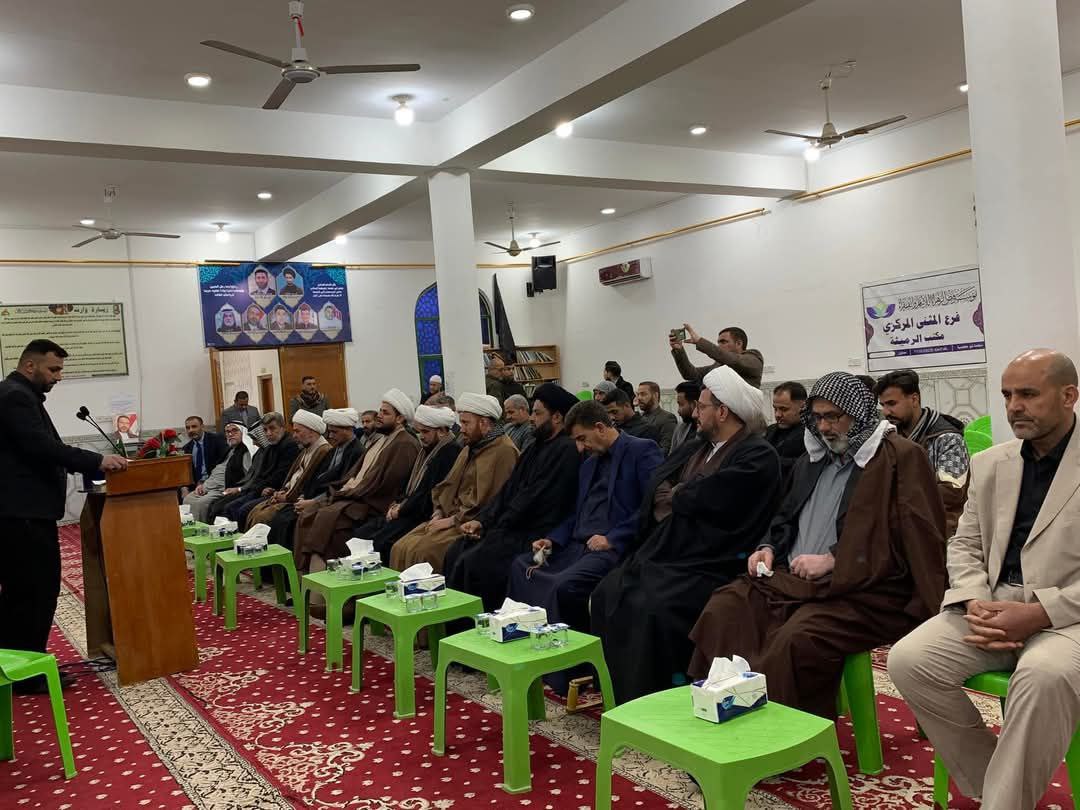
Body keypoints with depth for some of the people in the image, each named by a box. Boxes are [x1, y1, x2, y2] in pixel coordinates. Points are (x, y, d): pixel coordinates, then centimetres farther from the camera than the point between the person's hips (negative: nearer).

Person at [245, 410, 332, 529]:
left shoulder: (324, 451, -15)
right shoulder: (305, 450, 18)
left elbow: (307, 480, -18)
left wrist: (287, 497, -12)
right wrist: (282, 492, 3)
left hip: (299, 500, -9)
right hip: (288, 496, 9)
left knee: (262, 517, -18)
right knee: (255, 511, -1)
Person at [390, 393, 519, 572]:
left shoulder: (504, 451, -12)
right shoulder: (470, 448, 20)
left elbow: (486, 501, -19)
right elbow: (446, 485, 22)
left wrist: (453, 520, -15)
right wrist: (438, 514, 5)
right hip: (448, 519, 9)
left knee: (420, 551, -24)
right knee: (400, 548, -6)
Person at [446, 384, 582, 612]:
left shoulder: (566, 450, -13)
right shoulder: (537, 446, 18)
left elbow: (534, 498, -17)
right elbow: (508, 489, 16)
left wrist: (498, 527, -10)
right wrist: (482, 520, 3)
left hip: (533, 533, -9)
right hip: (510, 527, 9)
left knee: (472, 561, -22)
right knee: (455, 553, -3)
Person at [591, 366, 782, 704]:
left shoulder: (758, 456, -8)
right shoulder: (693, 448, 19)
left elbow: (708, 500, -18)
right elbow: (656, 491, 10)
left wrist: (675, 495, 0)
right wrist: (687, 499, -9)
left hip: (708, 563, -8)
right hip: (664, 550, 8)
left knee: (652, 607, -28)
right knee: (608, 594, -8)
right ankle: (619, 695, 3)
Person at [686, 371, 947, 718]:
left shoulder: (900, 457, -3)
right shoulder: (812, 459, 21)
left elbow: (912, 541, -11)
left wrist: (832, 561, -14)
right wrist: (769, 548, 9)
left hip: (862, 592, -7)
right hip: (790, 577, 7)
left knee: (794, 640, -33)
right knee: (723, 609, -16)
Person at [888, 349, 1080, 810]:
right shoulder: (989, 464, 14)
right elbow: (964, 545, 13)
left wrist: (1039, 613, -20)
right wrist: (975, 602, -8)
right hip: (993, 607, 5)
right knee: (908, 660, -17)